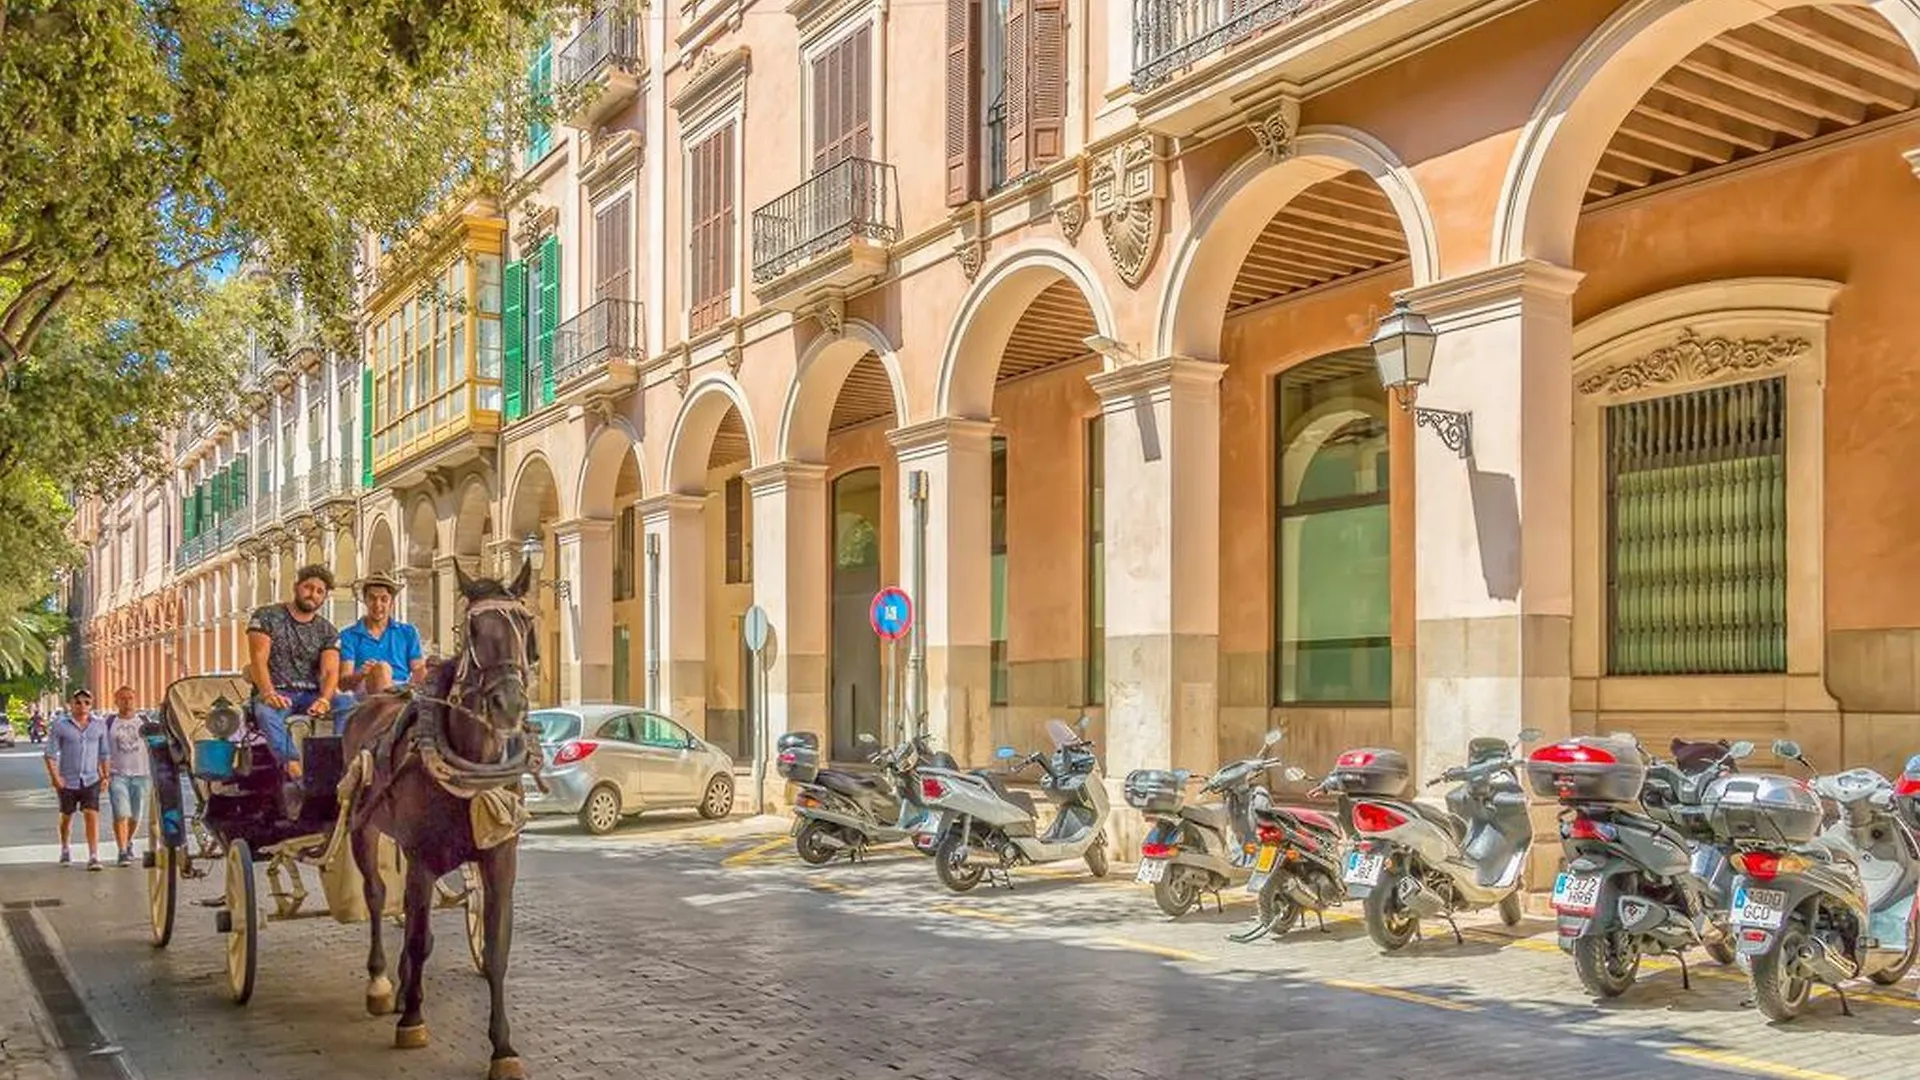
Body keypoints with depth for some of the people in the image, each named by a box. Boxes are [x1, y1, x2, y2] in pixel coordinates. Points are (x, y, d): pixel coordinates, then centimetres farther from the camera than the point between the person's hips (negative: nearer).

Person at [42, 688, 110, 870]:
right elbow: (51, 754, -3)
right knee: (67, 816, 15)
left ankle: (93, 856, -15)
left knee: (92, 815, -12)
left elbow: (104, 754, 10)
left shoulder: (99, 726, 4)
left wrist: (106, 775, 4)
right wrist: (55, 776, -11)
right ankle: (65, 849, 39)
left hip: (91, 780, 0)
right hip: (67, 781, 0)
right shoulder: (60, 726, -3)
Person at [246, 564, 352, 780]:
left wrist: (324, 699, -23)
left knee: (349, 705, -27)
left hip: (311, 694, 3)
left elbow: (330, 671, 0)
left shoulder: (327, 631, 13)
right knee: (266, 712, -39)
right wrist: (268, 693, -26)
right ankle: (293, 765, -49)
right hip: (276, 692, -3)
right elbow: (258, 659, -7)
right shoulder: (266, 617, 6)